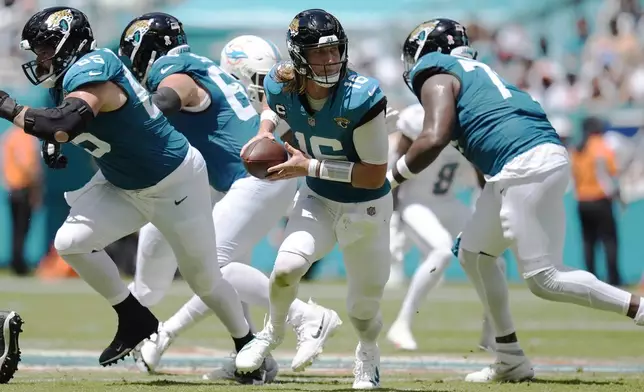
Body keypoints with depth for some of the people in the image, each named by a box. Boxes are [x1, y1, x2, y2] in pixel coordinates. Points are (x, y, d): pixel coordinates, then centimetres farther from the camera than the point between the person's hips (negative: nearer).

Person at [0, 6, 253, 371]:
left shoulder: (90, 71, -28)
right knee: (71, 242, -9)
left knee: (205, 279, 6)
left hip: (175, 183, -8)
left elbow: (67, 124, -46)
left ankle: (248, 345, 29)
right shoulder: (74, 74, -3)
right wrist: (53, 142, -5)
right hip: (123, 184, 8)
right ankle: (135, 320, 7)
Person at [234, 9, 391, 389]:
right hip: (317, 201, 3)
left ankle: (368, 352, 45)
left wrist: (311, 166, -29)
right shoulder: (282, 88, -16)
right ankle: (273, 332, 10)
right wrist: (265, 135, -7)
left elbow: (375, 175, -26)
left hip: (366, 207, -3)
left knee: (364, 307, 9)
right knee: (287, 266, -22)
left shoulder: (361, 98, -31)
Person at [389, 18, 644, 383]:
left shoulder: (436, 78, 2)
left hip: (527, 168, -9)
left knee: (545, 279, -7)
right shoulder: (476, 73, 29)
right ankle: (511, 361, 19)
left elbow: (434, 139, -12)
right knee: (474, 252, 19)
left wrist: (391, 177, 0)